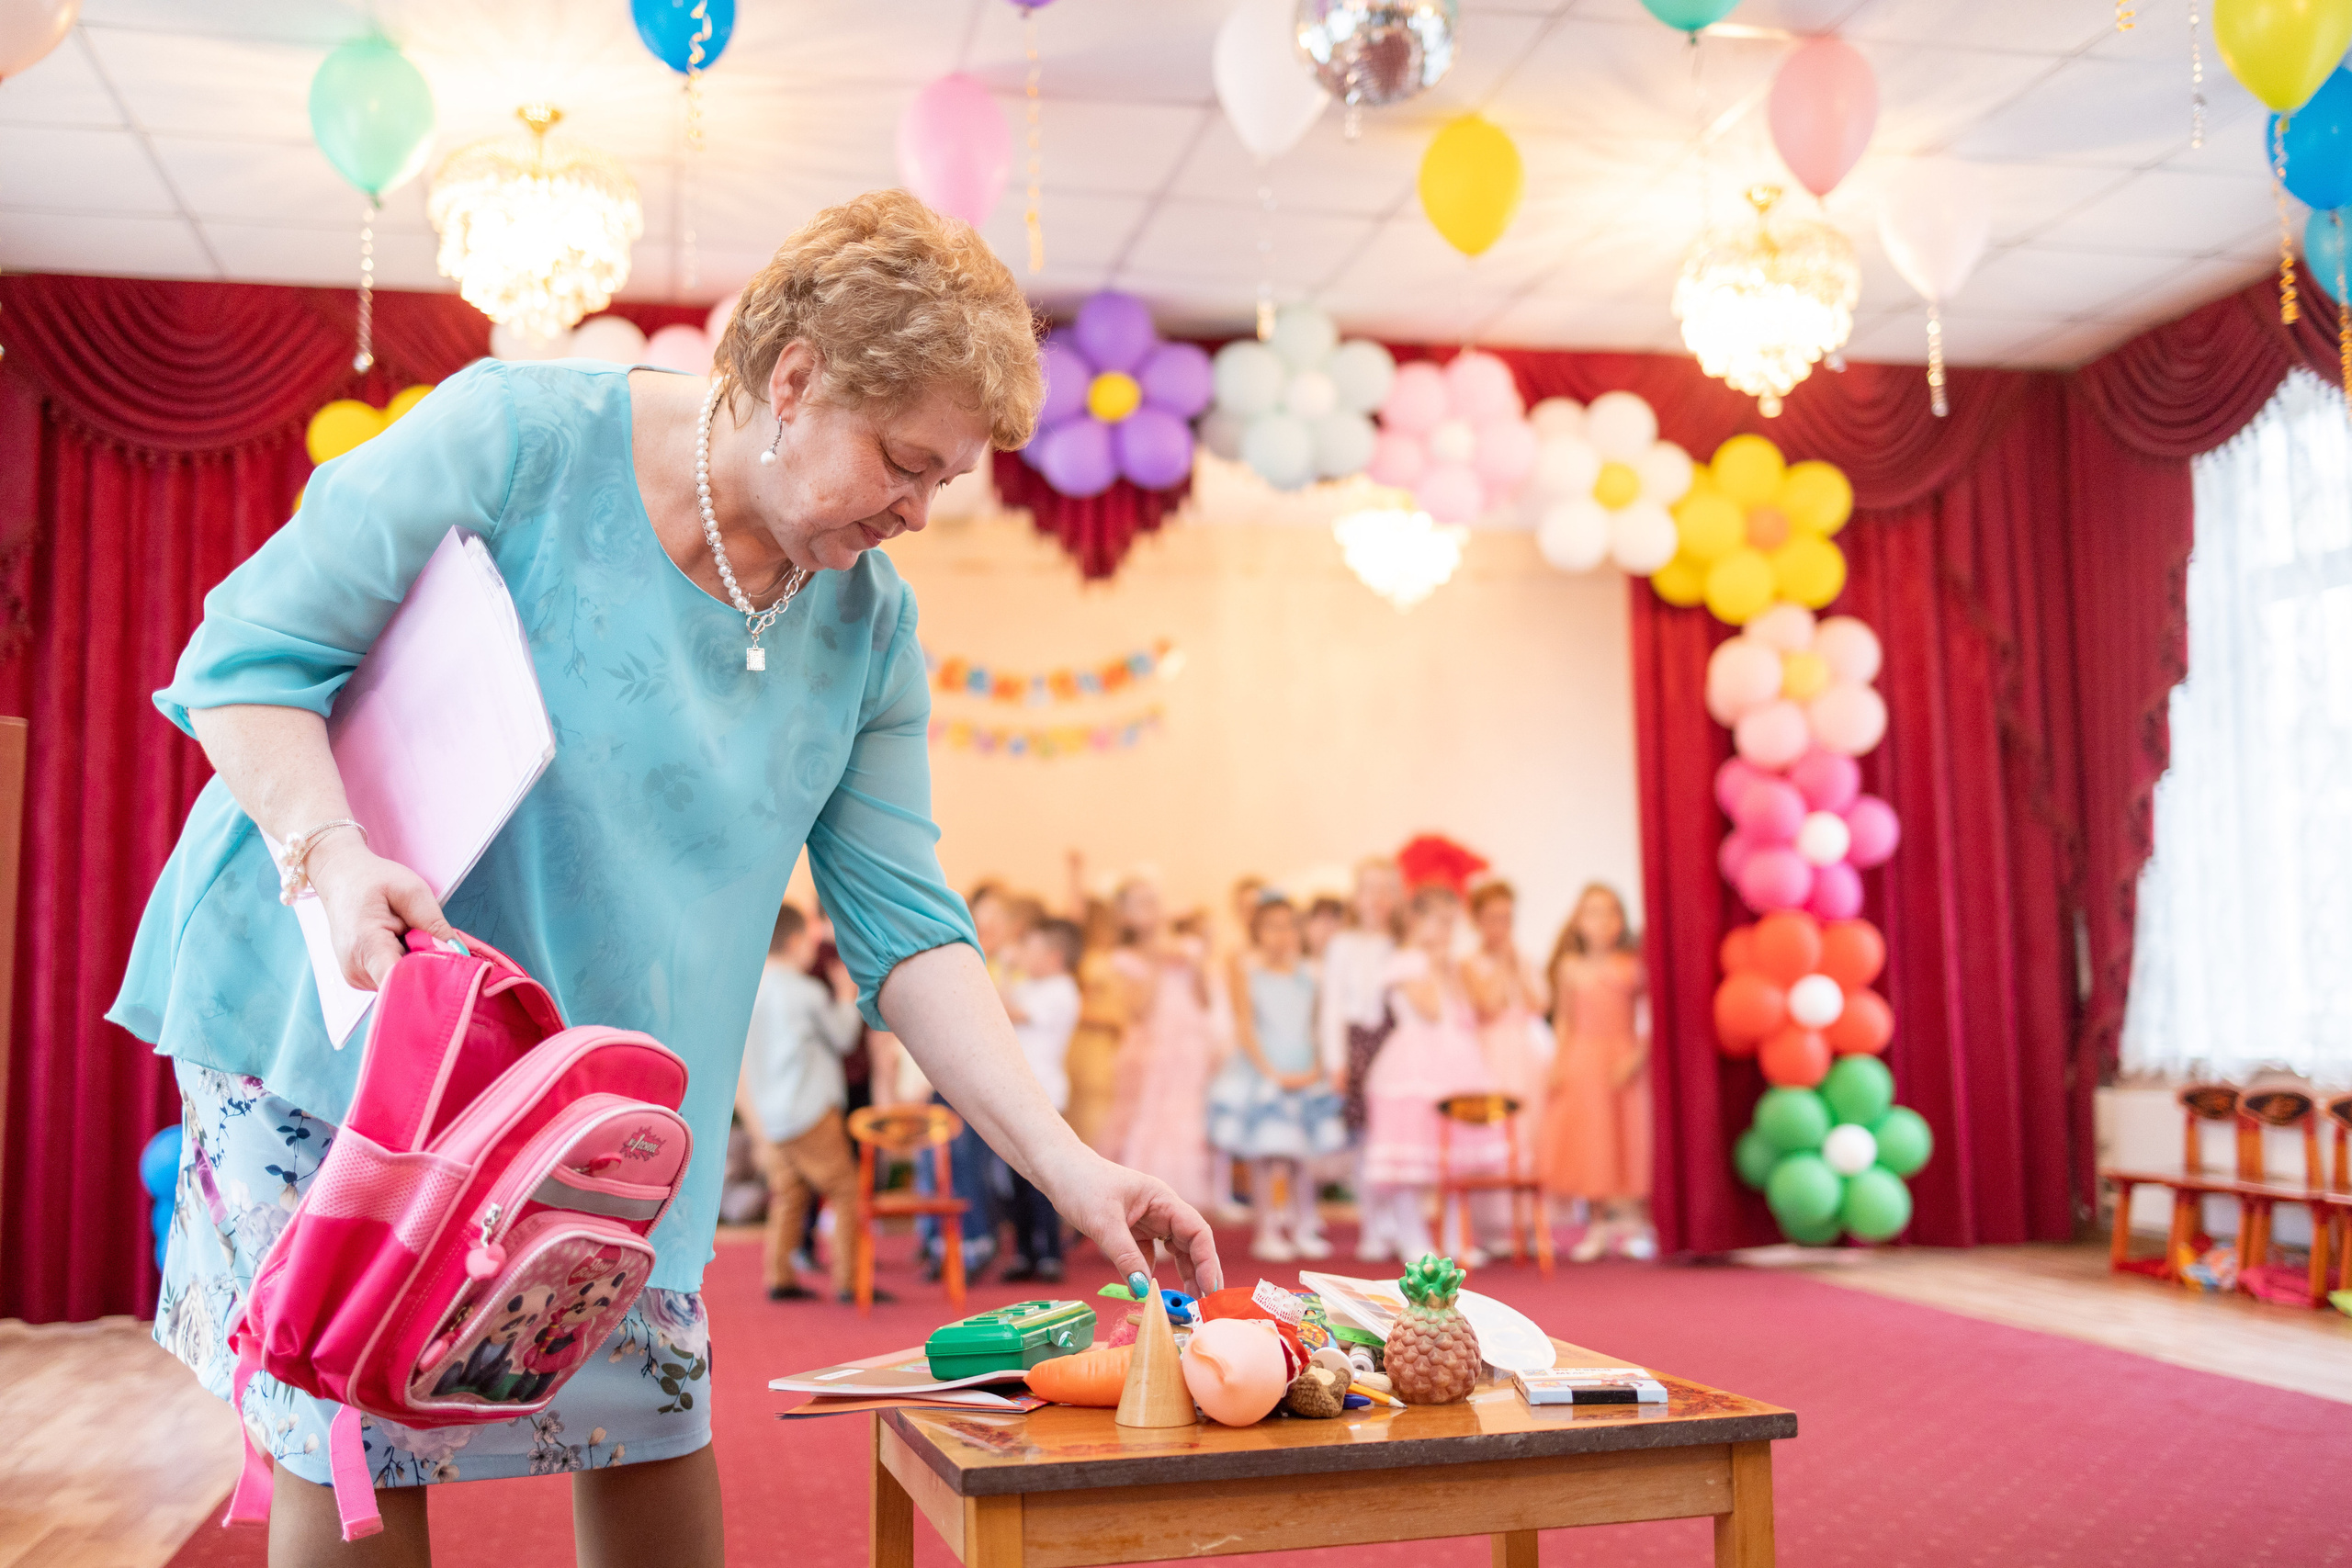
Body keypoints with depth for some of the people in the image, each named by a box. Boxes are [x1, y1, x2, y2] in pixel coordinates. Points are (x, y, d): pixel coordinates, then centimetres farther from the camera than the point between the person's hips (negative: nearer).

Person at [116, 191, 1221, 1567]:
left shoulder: (870, 627, -2)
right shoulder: (521, 434, -15)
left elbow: (905, 926, -4)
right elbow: (250, 653, -13)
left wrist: (1065, 1163, -14)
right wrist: (329, 856, -31)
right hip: (331, 1020, -4)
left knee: (652, 1423, 2)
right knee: (347, 1438, -3)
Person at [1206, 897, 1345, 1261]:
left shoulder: (1307, 975, 6)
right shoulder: (1247, 975, -3)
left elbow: (1319, 1026, 6)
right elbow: (1245, 1030, -7)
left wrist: (1316, 1069, -7)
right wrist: (1273, 1073, -13)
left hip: (1304, 1076, 3)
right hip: (1261, 1074, -3)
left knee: (1300, 1156, 6)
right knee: (1263, 1156, -2)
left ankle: (1303, 1230, 15)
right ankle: (1267, 1232, 7)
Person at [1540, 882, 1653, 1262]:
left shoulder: (1633, 964, -2)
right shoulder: (1570, 967, 5)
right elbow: (1564, 1021, 9)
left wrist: (1637, 1056, -15)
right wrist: (1558, 1062, 0)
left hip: (1624, 1060, -2)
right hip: (1582, 1062, 2)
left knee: (1628, 1138, -3)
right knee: (1590, 1140, 5)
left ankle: (1634, 1222, 8)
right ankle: (1601, 1223, 15)